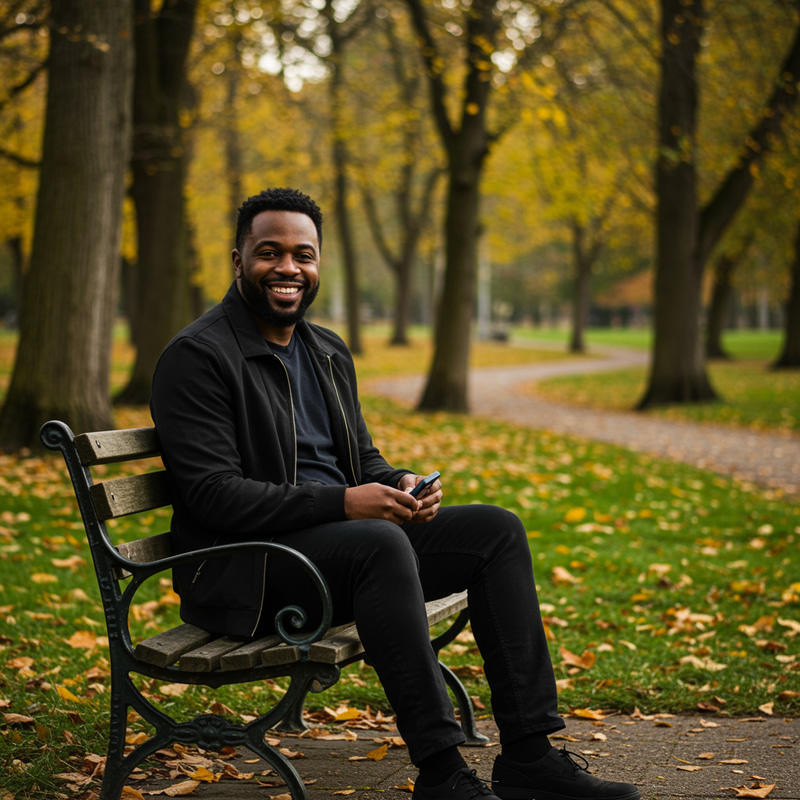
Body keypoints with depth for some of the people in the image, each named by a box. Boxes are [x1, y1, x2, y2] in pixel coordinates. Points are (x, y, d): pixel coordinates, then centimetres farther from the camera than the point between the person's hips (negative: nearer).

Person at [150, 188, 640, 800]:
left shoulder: (329, 352, 17)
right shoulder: (197, 357, -10)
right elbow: (212, 494, -19)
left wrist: (400, 485, -4)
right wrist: (341, 503, -25)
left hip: (350, 537, 8)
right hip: (247, 570, -8)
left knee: (497, 529, -4)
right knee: (381, 543, -36)